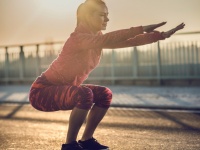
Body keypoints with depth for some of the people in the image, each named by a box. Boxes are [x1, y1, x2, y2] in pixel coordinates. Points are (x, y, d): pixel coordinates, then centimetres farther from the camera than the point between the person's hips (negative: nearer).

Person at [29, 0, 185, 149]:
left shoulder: (98, 39, 3)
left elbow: (129, 41, -2)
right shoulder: (79, 38, -24)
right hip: (42, 92, -9)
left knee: (104, 94, 2)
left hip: (62, 90, 9)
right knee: (84, 94, -33)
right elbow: (107, 39, -42)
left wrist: (162, 35, -8)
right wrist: (141, 29, -44)